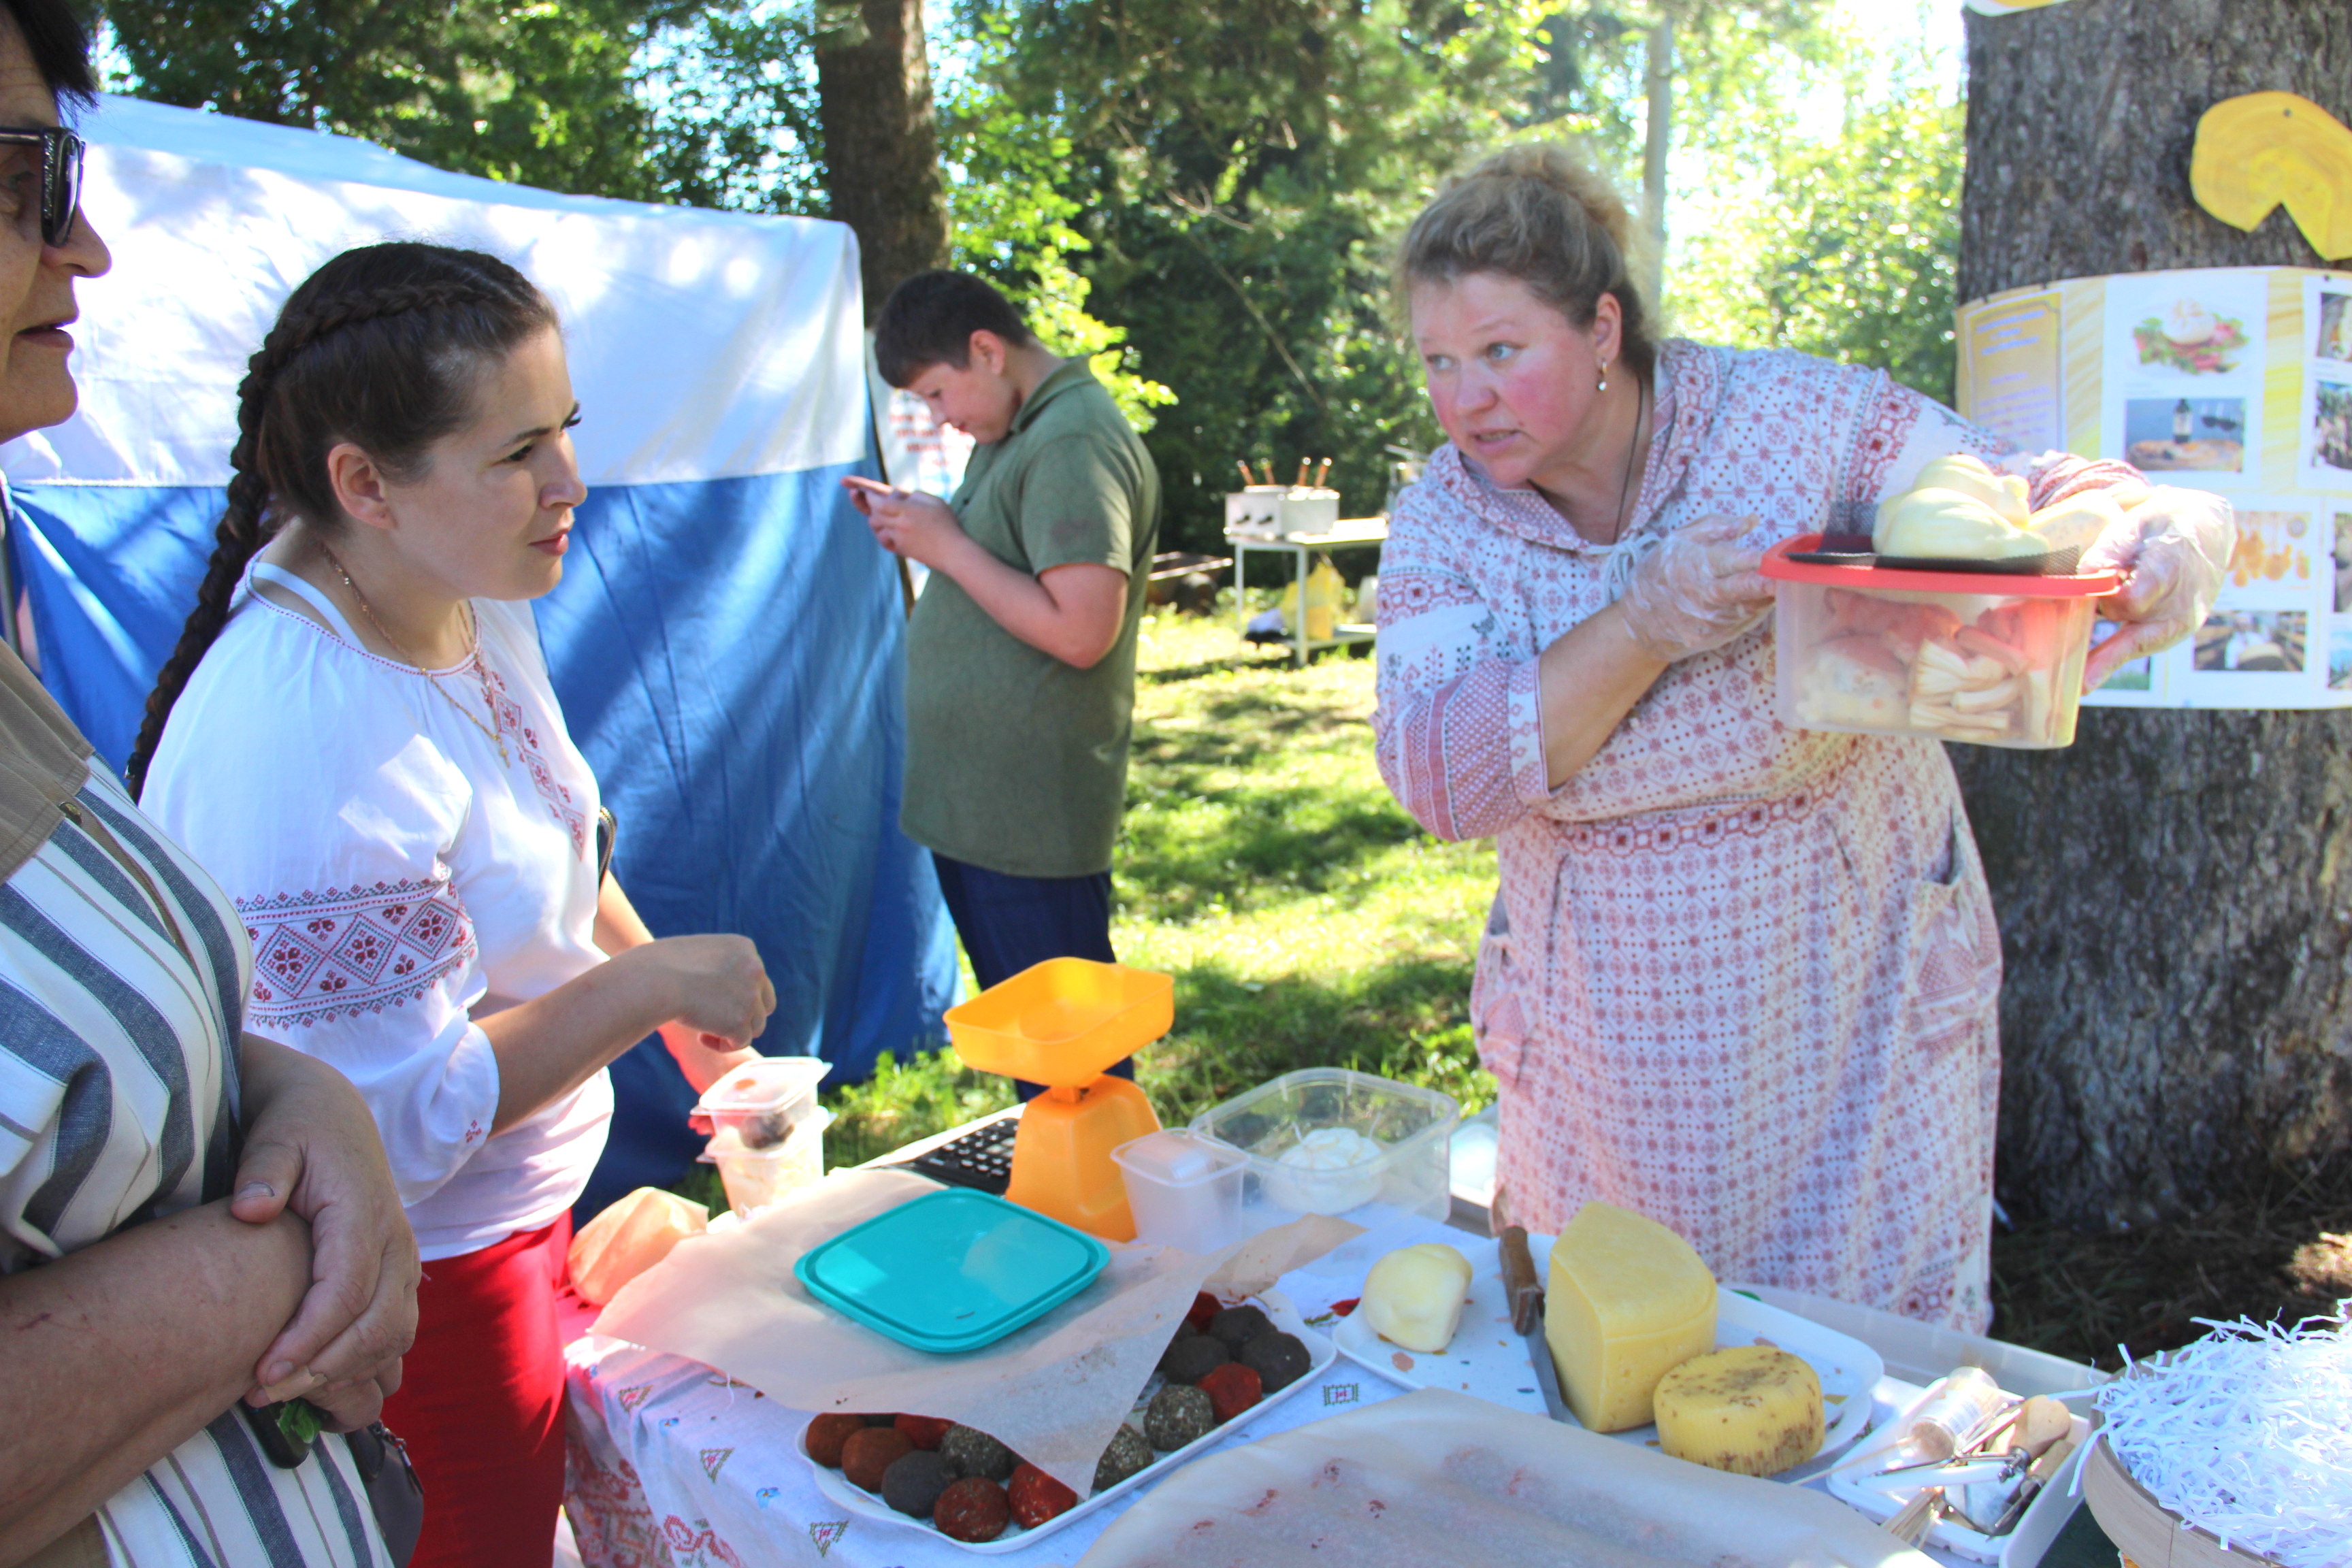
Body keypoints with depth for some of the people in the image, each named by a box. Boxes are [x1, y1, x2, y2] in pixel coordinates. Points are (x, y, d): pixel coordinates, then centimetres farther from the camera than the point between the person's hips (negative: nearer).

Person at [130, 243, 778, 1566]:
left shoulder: (473, 599, -5)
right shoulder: (298, 737, -34)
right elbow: (397, 1117, -29)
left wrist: (669, 992, 10)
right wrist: (648, 984, -23)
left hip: (520, 1203, 9)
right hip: (408, 1279, -9)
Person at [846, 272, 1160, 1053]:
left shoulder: (1074, 444, -17)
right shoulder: (1015, 432, 14)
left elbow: (1081, 631, -26)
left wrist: (948, 546, -17)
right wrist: (921, 523, 5)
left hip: (1031, 819, -10)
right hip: (977, 803, 10)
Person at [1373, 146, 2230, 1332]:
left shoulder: (1804, 421, -12)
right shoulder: (1442, 521, -6)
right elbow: (1433, 776, -18)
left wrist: (2162, 544, -32)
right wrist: (1643, 627, -29)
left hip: (1854, 1009, -1)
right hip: (1607, 1045, 2)